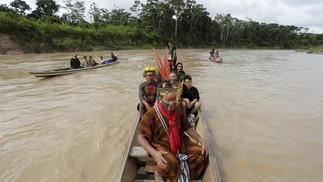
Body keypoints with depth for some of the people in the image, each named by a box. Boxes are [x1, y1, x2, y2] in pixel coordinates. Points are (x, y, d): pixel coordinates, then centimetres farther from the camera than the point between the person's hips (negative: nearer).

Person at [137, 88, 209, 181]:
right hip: (161, 145, -6)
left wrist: (202, 141, -5)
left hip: (180, 143, 6)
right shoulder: (151, 114, -18)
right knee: (170, 163, -36)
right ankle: (158, 173, 1)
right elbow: (141, 137, -15)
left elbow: (187, 128, 7)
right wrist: (154, 153, -30)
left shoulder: (177, 110, -2)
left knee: (202, 153, -6)